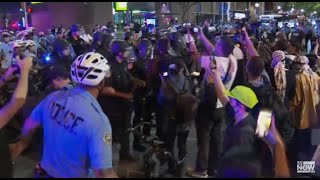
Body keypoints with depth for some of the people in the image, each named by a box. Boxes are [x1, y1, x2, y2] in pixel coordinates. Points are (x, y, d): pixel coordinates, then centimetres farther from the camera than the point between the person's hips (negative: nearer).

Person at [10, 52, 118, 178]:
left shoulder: (54, 97, -11)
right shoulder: (99, 121, -30)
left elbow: (29, 124, 7)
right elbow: (103, 174, -31)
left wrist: (23, 142, 26)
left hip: (44, 172, 5)